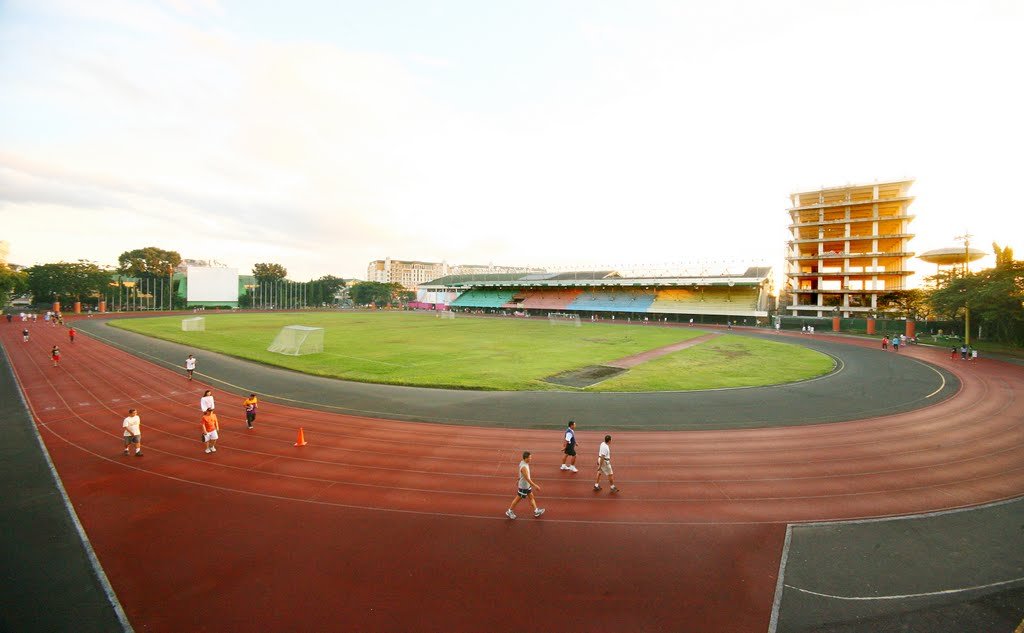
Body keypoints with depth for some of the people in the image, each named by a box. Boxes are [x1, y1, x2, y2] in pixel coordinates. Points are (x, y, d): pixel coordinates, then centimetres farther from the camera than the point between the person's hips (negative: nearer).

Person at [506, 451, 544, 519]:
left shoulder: (523, 463, -5)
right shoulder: (524, 467, -34)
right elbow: (527, 479, -30)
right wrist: (535, 486, -24)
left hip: (527, 485, 9)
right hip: (523, 486, -9)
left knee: (531, 497, 17)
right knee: (518, 499, 9)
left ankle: (536, 511, 30)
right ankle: (509, 512, 26)